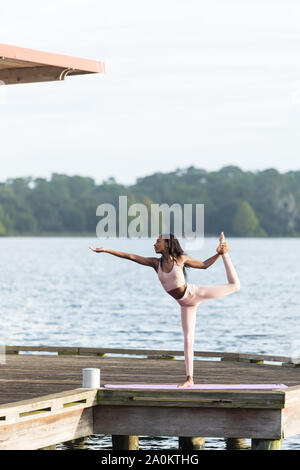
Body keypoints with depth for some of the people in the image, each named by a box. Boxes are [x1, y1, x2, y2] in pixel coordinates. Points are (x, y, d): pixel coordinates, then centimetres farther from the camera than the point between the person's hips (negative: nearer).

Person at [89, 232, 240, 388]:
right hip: (185, 303, 3)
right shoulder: (156, 263, -4)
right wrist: (105, 250, -10)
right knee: (187, 339, 3)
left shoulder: (181, 259, -11)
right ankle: (190, 379, 7)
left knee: (234, 286, -10)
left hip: (193, 293, -3)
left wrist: (219, 254, -13)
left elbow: (204, 265, 2)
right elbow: (130, 256, -7)